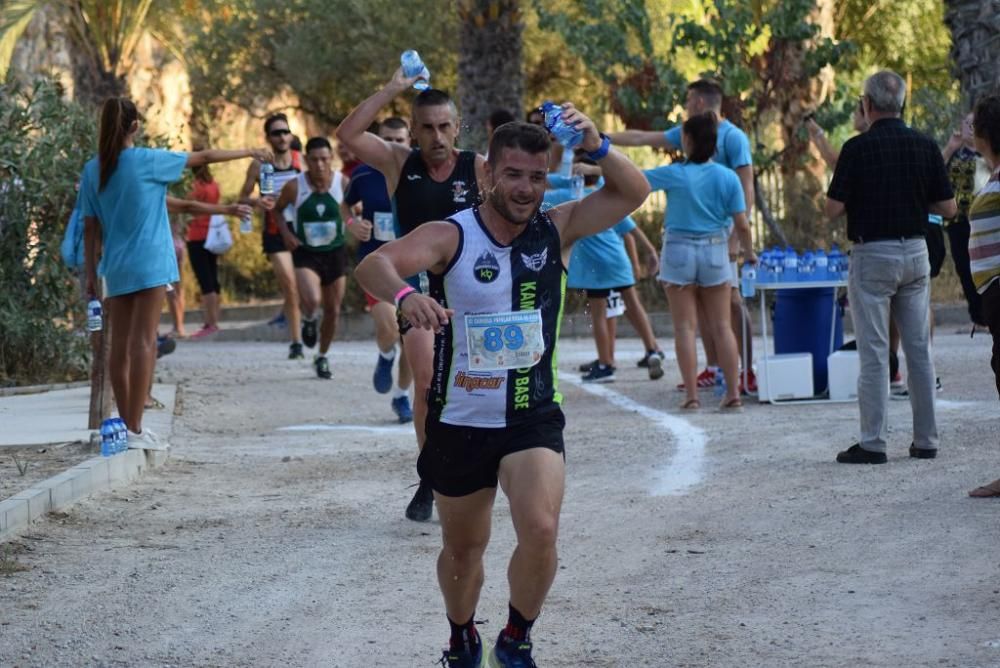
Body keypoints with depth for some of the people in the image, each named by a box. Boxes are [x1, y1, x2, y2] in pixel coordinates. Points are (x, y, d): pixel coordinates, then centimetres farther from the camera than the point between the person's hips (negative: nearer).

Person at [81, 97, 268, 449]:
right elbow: (204, 157, 3)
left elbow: (90, 227, 6)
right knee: (143, 342, -7)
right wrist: (248, 152, 15)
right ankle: (135, 429, -12)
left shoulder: (93, 170, 4)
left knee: (120, 346, 8)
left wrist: (91, 272, 13)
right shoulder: (147, 161, -7)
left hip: (115, 268, 5)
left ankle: (126, 423, 13)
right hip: (148, 265, -5)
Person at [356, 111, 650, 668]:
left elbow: (635, 193, -10)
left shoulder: (558, 231, -3)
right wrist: (403, 294, -50)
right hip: (460, 421, 0)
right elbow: (374, 265, -27)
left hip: (534, 417, 0)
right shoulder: (450, 237, -11)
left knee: (541, 531, -22)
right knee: (463, 548, 16)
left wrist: (596, 146, -28)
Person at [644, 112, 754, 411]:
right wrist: (749, 253, 16)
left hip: (679, 253, -2)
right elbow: (742, 225, -2)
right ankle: (733, 394, 6)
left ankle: (691, 395, -2)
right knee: (722, 326, 8)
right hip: (715, 252, 2)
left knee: (685, 327, 2)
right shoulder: (727, 178, -3)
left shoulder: (675, 174, -10)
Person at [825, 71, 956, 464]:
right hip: (916, 254, 4)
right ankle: (925, 440, 12)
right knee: (919, 350, 9)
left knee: (874, 354, -2)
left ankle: (873, 443, -2)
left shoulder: (858, 148, -11)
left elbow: (833, 209, -10)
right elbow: (948, 208, 4)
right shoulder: (926, 147, 2)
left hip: (872, 253, -4)